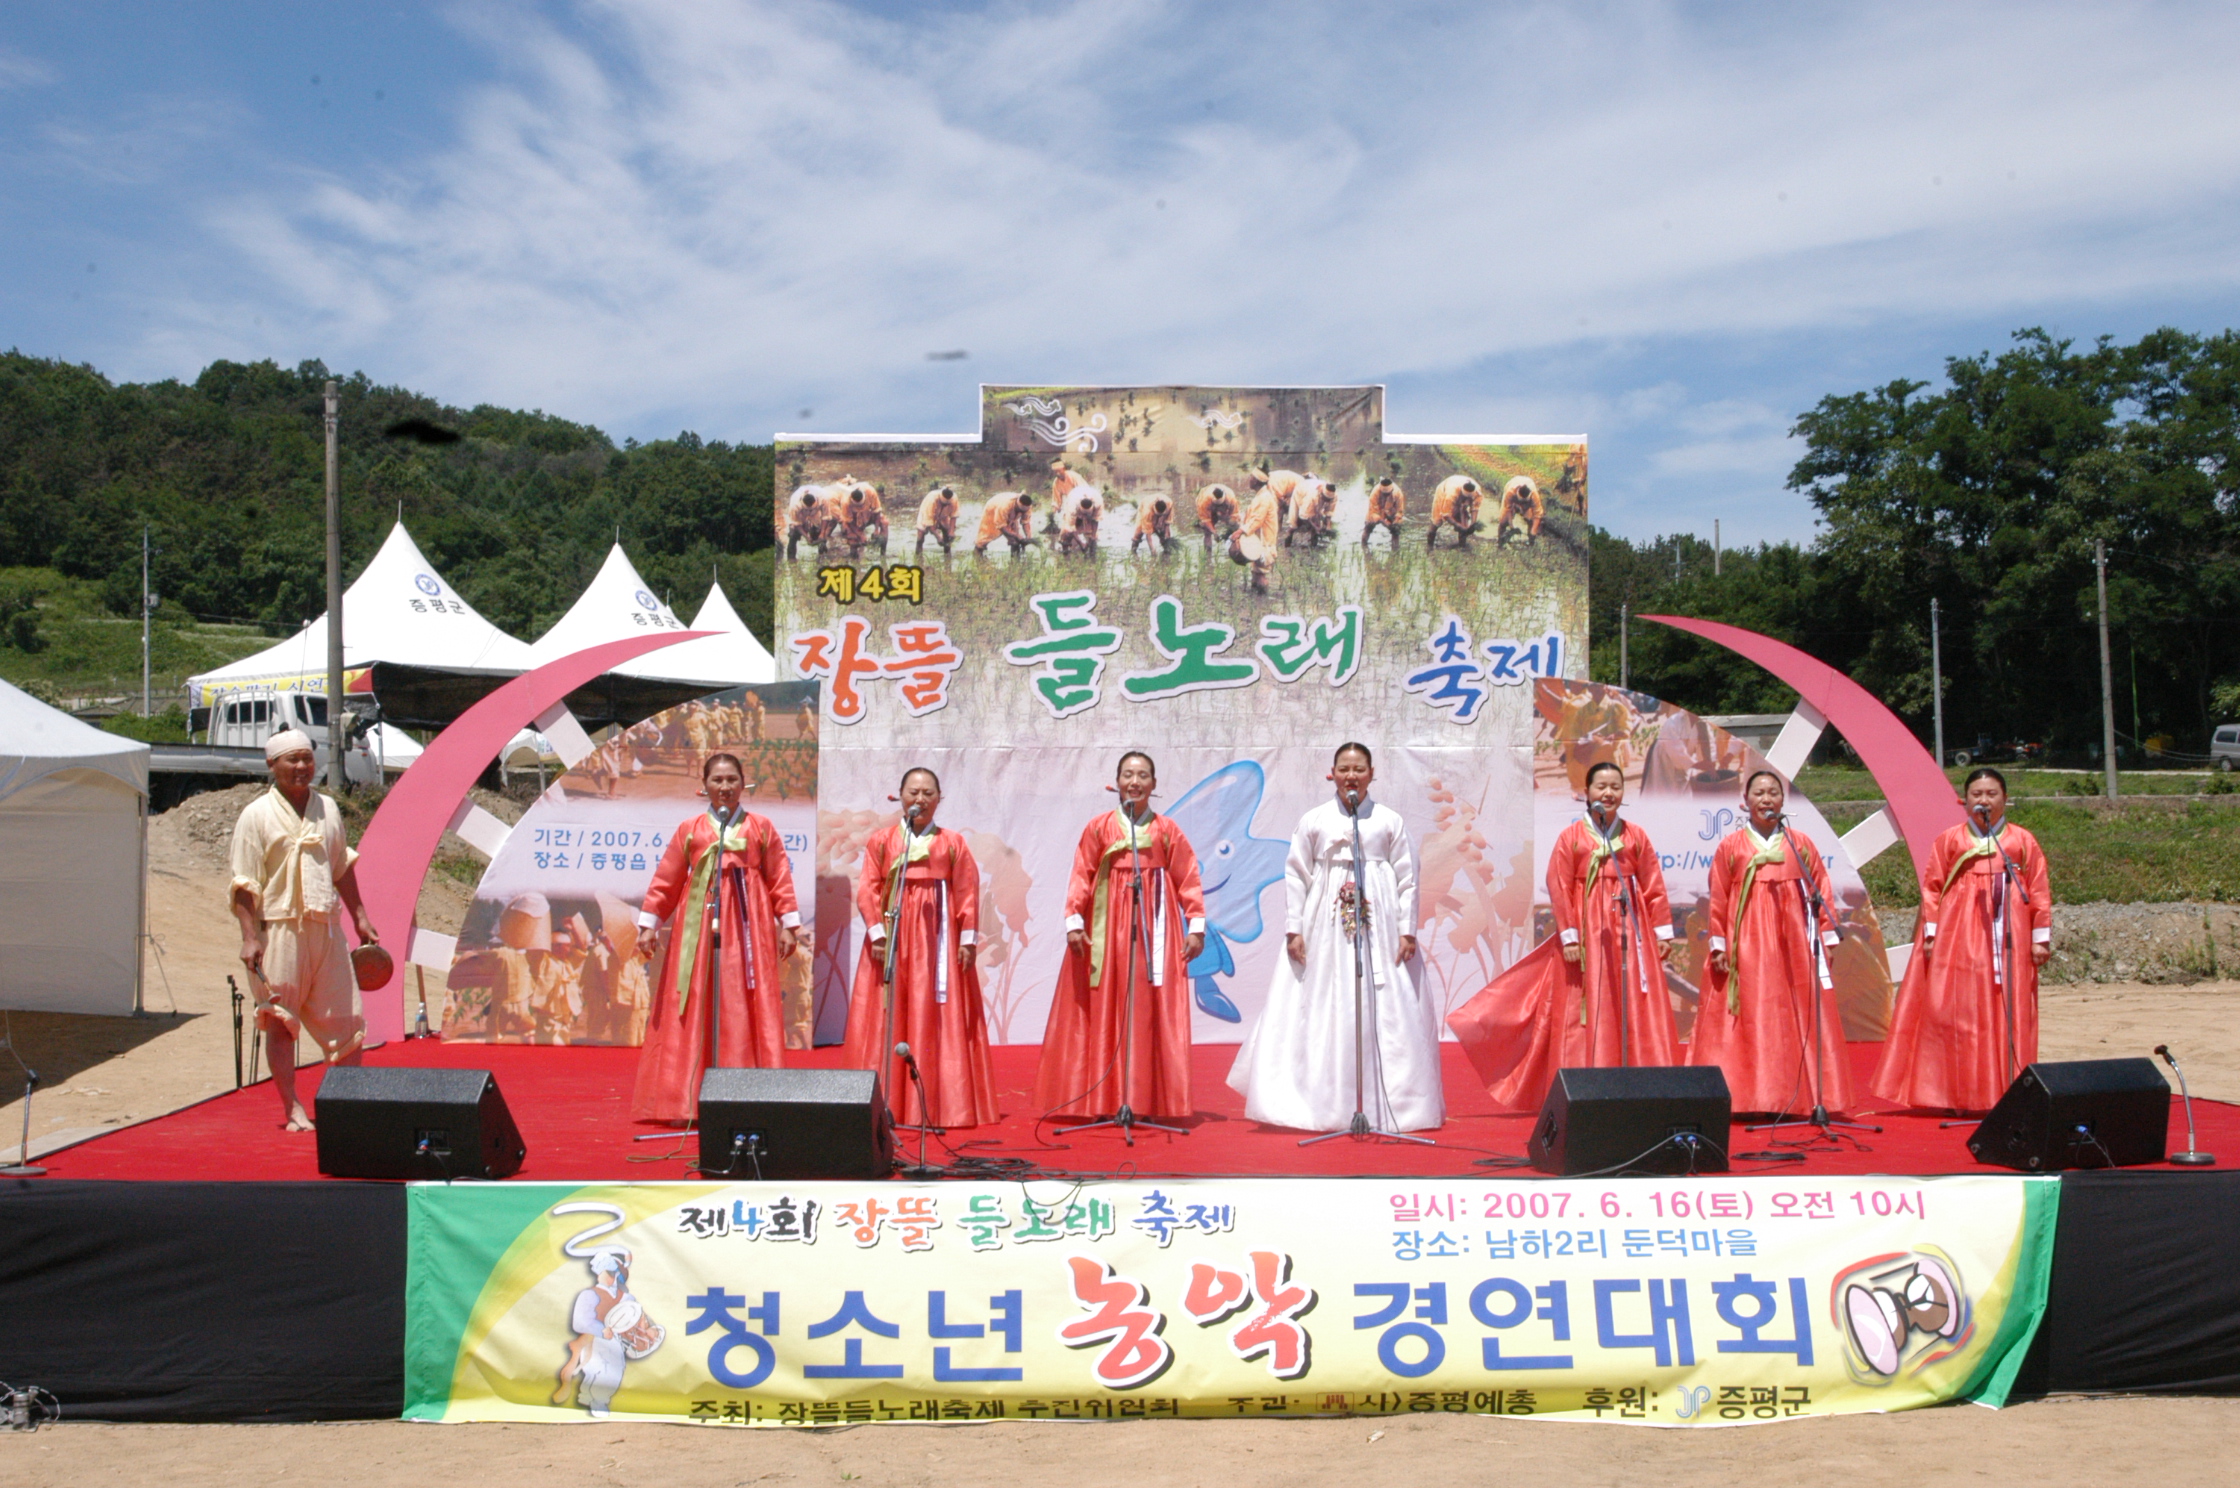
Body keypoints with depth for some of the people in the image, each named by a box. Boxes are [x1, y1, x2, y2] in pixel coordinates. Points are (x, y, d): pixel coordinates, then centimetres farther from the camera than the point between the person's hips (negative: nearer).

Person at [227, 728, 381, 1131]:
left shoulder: (328, 809, 12)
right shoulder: (256, 815, -3)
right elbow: (244, 885, -7)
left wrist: (360, 917, 20)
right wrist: (249, 938, -14)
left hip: (325, 928, 5)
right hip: (279, 929, -4)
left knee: (345, 1018, 5)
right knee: (280, 1021, -1)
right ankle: (292, 1109, 5)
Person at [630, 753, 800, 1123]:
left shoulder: (761, 828, 10)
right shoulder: (689, 830, 12)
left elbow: (780, 879, 6)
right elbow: (665, 881, 10)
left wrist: (788, 925, 0)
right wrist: (649, 923, 4)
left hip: (747, 926, -1)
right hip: (699, 924, 1)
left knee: (747, 1009, -4)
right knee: (694, 1010, -1)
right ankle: (687, 1101, 1)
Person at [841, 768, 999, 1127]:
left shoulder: (952, 844, 8)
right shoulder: (881, 841, 7)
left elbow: (967, 893, 4)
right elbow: (868, 889, 1)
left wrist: (968, 939, -3)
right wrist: (876, 932, -9)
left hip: (938, 939, 0)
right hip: (893, 934, 0)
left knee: (939, 1021, -2)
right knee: (889, 1018, -2)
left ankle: (936, 1105, 2)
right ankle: (886, 1103, 1)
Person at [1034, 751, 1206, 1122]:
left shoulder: (1167, 831, 6)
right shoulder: (1099, 828, 5)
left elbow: (1188, 879, 4)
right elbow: (1081, 876, 2)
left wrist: (1196, 925, -3)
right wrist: (1074, 921, -7)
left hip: (1155, 927, 0)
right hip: (1106, 926, 0)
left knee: (1153, 1013, -1)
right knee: (1104, 1010, 0)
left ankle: (1148, 1100, 4)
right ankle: (1104, 1100, 5)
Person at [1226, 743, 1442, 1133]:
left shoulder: (1390, 821, 5)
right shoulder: (1313, 821, 5)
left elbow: (1407, 878, 5)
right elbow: (1295, 876, 5)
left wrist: (1407, 931, -1)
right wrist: (1293, 929, -2)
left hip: (1378, 928, 0)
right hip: (1324, 930, 0)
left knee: (1384, 1012, -1)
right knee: (1322, 1014, 0)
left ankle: (1382, 1105, 7)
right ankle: (1322, 1104, 7)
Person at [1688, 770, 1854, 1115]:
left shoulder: (1800, 845, 9)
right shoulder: (1730, 846, 5)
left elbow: (1821, 892, 9)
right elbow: (1718, 900, 4)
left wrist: (1826, 938, 3)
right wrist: (1719, 945, 0)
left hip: (1793, 943, 1)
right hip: (1747, 944, -1)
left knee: (1799, 1018, 1)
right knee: (1750, 1019, -2)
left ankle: (1799, 1096, 7)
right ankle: (1750, 1097, 1)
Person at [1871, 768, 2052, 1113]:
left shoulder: (2023, 841, 9)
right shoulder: (1948, 840, 8)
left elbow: (2039, 891, 8)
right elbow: (1932, 888, 6)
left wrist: (2041, 937, 2)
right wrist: (1930, 932, -2)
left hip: (2009, 935, 1)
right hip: (1958, 935, 0)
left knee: (2008, 1013, -1)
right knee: (1955, 1011, -4)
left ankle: (2006, 1093, 5)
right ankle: (1955, 1094, -1)